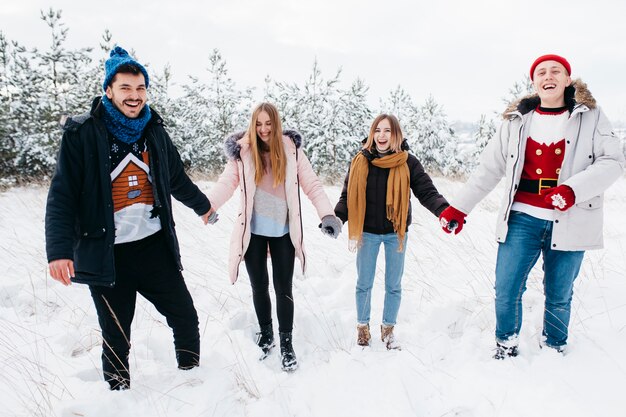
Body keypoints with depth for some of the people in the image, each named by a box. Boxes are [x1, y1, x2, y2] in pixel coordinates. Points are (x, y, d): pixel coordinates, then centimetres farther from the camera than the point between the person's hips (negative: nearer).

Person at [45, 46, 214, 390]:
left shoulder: (154, 131, 7)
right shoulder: (82, 133, -7)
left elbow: (177, 179, 21)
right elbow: (62, 196, -11)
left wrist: (202, 205, 34)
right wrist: (59, 250, -21)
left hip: (155, 245, 4)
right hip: (107, 254, -3)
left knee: (186, 318, 9)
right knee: (116, 337, 9)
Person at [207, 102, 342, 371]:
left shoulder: (291, 150, -3)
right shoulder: (243, 151, -3)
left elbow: (312, 185, -5)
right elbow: (227, 183, -10)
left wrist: (327, 214, -17)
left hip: (283, 231, 0)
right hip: (253, 231, 1)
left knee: (284, 288, 5)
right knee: (259, 285, 13)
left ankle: (286, 343, 19)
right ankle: (266, 333, 34)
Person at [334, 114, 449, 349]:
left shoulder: (407, 163, -7)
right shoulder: (360, 162, -4)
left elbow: (427, 192, -12)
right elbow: (347, 196, -2)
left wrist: (445, 211, -30)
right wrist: (336, 218, -18)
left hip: (395, 233, 0)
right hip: (367, 233, 0)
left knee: (394, 285, 12)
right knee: (364, 284, 12)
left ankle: (388, 329, 32)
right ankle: (362, 326, 33)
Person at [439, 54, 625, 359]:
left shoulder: (590, 116, 4)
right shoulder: (517, 121, 8)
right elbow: (488, 169, 9)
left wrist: (573, 189, -21)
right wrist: (458, 208, 6)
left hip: (569, 222, -1)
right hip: (523, 218, 1)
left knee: (559, 296, 9)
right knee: (506, 291, 0)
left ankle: (554, 350, 34)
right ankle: (506, 344, 26)